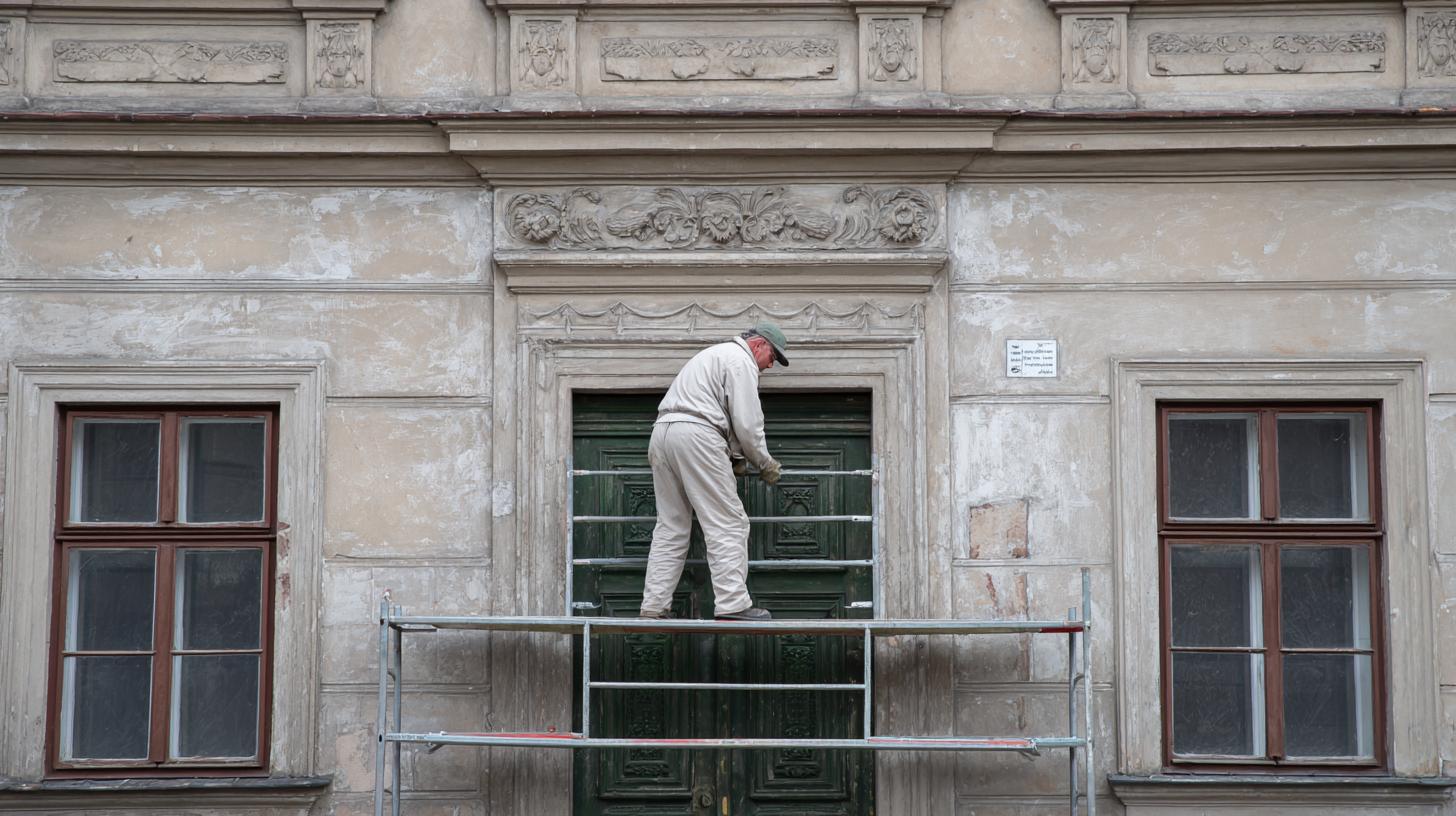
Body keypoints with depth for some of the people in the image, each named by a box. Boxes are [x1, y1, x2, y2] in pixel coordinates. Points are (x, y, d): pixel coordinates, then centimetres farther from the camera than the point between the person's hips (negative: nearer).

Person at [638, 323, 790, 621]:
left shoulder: (714, 354, 31)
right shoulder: (742, 360, 1)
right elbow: (748, 422, -5)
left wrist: (734, 457, 19)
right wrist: (765, 464, 7)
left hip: (662, 431, 10)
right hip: (695, 437, -9)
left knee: (670, 527, 11)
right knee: (727, 524, -6)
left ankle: (653, 607, 7)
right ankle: (733, 605, -10)